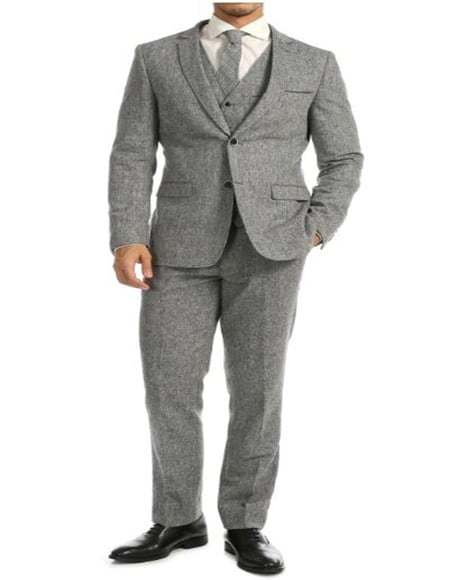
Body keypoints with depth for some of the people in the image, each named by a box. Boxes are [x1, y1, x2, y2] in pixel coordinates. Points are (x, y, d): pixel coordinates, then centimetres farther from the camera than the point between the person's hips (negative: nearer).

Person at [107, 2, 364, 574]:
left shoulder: (313, 64, 5)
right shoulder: (157, 58, 5)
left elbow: (344, 159, 8)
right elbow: (132, 157, 1)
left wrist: (313, 232, -5)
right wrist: (126, 241, -11)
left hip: (268, 248, -1)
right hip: (182, 246, 1)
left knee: (256, 389, 0)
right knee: (170, 389, 0)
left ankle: (244, 525, 15)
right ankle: (178, 521, 17)